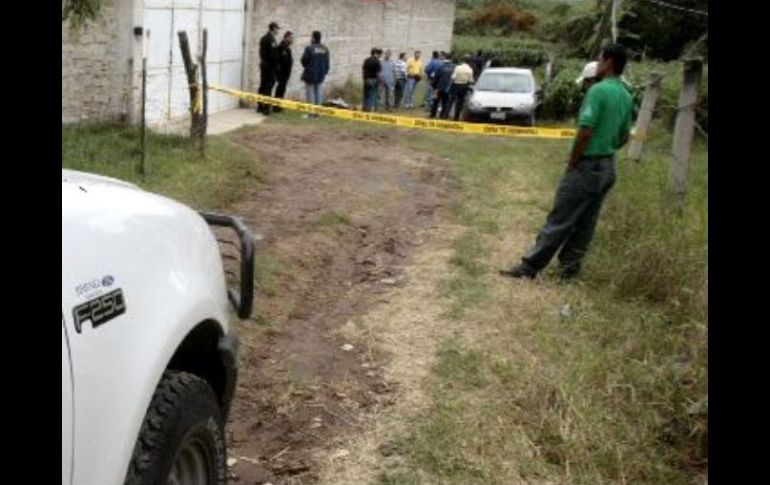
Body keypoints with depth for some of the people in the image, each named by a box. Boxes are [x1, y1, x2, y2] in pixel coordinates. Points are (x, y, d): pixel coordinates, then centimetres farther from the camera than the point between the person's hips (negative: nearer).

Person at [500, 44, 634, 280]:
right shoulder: (626, 97, 9)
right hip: (608, 167, 8)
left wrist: (572, 162, -12)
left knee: (559, 221, -3)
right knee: (585, 223, 12)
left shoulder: (598, 90, -17)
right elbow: (624, 137, 16)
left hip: (587, 166, -8)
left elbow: (586, 130, -23)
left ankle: (529, 266, 2)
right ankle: (570, 268, 18)